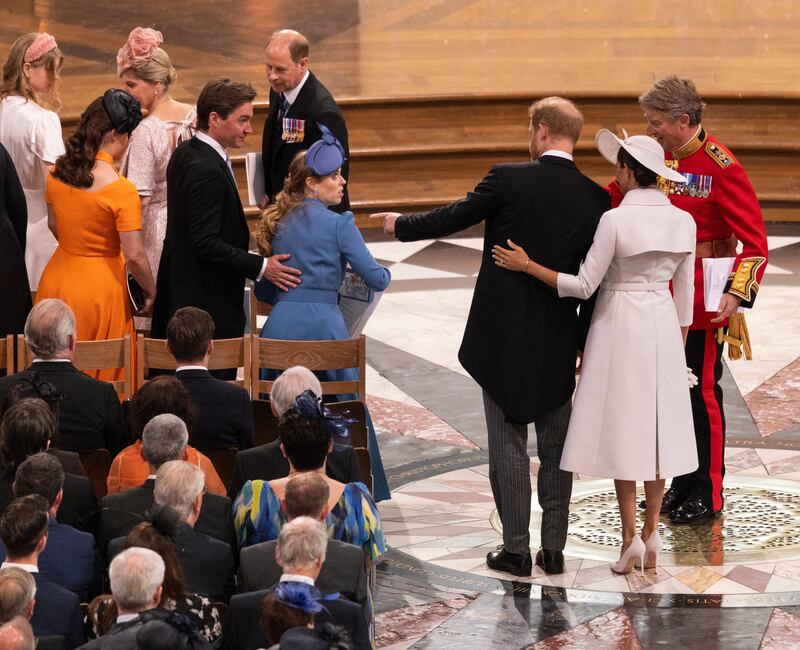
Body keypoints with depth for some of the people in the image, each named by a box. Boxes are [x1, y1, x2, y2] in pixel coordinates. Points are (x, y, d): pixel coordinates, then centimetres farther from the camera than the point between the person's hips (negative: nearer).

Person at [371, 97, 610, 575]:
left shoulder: (508, 180, -12)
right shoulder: (595, 198, -2)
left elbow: (452, 218, 0)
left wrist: (401, 225, 19)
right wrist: (584, 344, 11)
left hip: (503, 338, -3)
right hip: (559, 343, 3)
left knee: (508, 444, 4)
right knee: (556, 446, 12)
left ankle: (516, 550, 6)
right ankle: (554, 548, 15)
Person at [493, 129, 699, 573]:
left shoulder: (615, 220, -16)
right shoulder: (683, 221, 0)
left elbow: (583, 286, -14)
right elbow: (684, 294, 7)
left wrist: (527, 265, -8)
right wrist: (678, 346, 18)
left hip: (619, 322, -5)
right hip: (663, 325, 5)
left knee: (622, 427, 1)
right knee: (658, 427, 9)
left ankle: (631, 536, -1)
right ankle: (652, 533, 10)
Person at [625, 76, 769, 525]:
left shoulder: (721, 167, -15)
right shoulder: (658, 159, 4)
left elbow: (755, 242, -17)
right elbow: (618, 202, 14)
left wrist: (737, 293, -27)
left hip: (703, 305, -6)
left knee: (702, 394, 1)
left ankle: (709, 495, 12)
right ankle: (683, 485, 25)